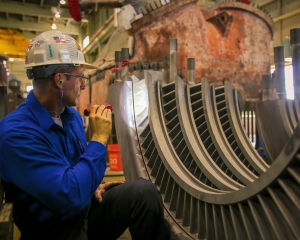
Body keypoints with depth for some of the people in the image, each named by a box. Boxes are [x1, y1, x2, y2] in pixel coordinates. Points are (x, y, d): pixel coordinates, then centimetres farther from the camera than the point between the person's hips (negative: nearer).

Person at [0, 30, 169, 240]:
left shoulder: (72, 116, 1)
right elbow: (71, 196, -31)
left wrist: (94, 185, -2)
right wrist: (99, 139, -23)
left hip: (86, 210, 6)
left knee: (144, 191, -17)